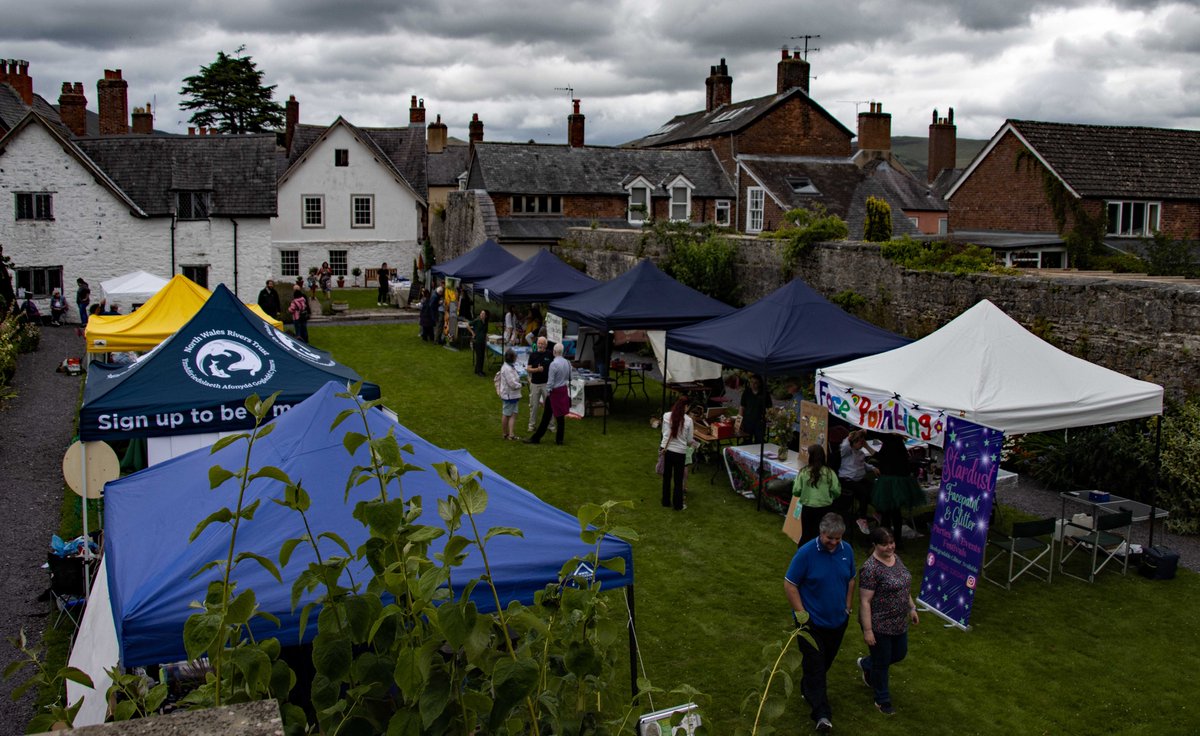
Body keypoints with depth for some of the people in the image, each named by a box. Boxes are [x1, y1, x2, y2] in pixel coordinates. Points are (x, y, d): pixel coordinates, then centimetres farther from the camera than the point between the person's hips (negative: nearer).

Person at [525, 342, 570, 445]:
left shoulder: (553, 364, -19)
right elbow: (570, 378, 11)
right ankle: (559, 439, 14)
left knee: (546, 416, 0)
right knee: (561, 416, 10)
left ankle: (536, 438, 8)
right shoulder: (567, 363, 2)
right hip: (564, 390, 6)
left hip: (555, 391, -6)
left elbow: (551, 381, -17)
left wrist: (548, 391, -6)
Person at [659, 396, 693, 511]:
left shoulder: (666, 416, -5)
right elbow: (689, 441, -2)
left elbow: (664, 433, 3)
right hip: (680, 452, -3)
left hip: (666, 450, 3)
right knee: (678, 479, 11)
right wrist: (688, 443, 19)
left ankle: (666, 501, 31)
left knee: (666, 477, 19)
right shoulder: (688, 420, -11)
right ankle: (678, 505, 22)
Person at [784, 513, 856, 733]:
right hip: (812, 622, -5)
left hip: (838, 621, 5)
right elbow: (789, 585, -14)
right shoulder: (806, 553, -20)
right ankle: (821, 713, 1)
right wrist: (801, 613, -15)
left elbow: (850, 581, 10)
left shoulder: (847, 550, -6)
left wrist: (847, 608, 8)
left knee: (825, 662, 21)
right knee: (814, 665, -4)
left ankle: (809, 690, 44)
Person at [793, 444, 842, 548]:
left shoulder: (803, 472, -10)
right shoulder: (829, 472, -8)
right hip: (825, 508, 0)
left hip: (808, 509, 0)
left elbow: (796, 492, -9)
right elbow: (836, 491, -8)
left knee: (806, 535, 13)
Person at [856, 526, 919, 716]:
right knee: (882, 663, 9)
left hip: (899, 622, 8)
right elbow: (864, 602, -21)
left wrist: (912, 608, 17)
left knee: (900, 654, 22)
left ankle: (866, 664, 46)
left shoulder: (895, 558, 2)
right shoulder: (870, 569, -24)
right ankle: (882, 700, 30)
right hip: (879, 626, -8)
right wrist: (867, 630, -20)